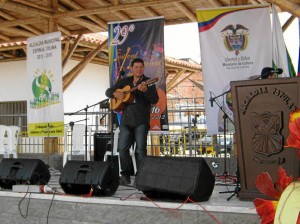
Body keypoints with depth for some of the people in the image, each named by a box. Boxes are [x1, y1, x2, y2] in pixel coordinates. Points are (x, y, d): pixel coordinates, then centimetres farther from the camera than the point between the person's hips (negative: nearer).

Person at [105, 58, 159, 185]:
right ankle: (125, 176, 12)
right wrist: (115, 94, -4)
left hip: (141, 121, -4)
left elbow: (155, 100, -9)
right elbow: (108, 91, 19)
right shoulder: (124, 81, 15)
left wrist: (145, 90, -26)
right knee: (122, 148, 2)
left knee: (140, 149, -6)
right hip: (126, 120, 4)